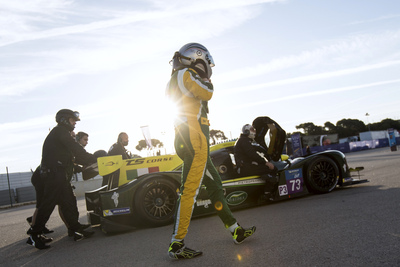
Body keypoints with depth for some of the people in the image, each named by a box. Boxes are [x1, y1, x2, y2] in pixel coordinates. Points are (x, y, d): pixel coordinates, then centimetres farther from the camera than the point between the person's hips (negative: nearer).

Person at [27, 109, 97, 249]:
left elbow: (74, 157, 22)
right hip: (54, 174, -10)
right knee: (48, 203, -8)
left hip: (60, 175, 10)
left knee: (68, 203, 7)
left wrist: (89, 161, 13)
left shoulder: (62, 133, 26)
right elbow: (77, 150, -15)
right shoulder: (60, 131, -4)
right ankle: (34, 233, 0)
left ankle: (77, 230, 8)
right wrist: (94, 159, -10)